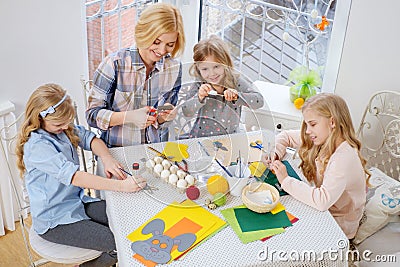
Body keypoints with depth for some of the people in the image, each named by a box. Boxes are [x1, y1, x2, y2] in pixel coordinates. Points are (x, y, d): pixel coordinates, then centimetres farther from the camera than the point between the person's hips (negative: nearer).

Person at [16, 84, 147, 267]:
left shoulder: (62, 127, -2)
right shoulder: (38, 147, -27)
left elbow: (90, 139, 4)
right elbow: (75, 177, -35)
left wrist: (106, 158, -19)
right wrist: (120, 185, -39)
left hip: (77, 202, 8)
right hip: (54, 222, -8)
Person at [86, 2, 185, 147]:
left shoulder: (174, 68, 3)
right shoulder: (114, 64, -9)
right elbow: (92, 115, -7)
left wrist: (163, 117, -10)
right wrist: (129, 117, -21)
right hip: (116, 151, -3)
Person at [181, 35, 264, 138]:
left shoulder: (236, 82, -3)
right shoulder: (199, 86, -2)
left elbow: (259, 101, -11)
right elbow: (186, 112, -7)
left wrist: (237, 96, -25)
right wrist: (199, 98, -23)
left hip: (230, 138, 0)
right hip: (201, 137, 0)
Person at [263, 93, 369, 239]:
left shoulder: (344, 157, -30)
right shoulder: (324, 138, -6)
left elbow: (323, 200, -40)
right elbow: (286, 136, 9)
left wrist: (286, 181, -32)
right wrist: (275, 153, -11)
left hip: (339, 226, -7)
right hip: (319, 207, 7)